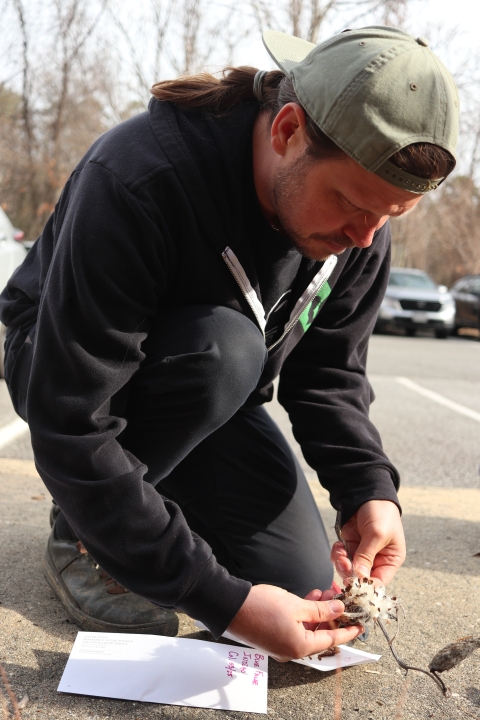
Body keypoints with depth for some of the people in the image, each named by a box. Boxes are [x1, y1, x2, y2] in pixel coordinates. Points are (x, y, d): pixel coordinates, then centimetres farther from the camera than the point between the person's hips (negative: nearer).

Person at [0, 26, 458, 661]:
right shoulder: (134, 181, -36)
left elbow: (331, 374, -6)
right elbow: (69, 428, -37)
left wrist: (370, 488, -25)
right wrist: (221, 601, -38)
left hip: (212, 394, 5)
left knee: (300, 579, -10)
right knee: (223, 346, -37)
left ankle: (169, 491, 17)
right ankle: (81, 529, -12)